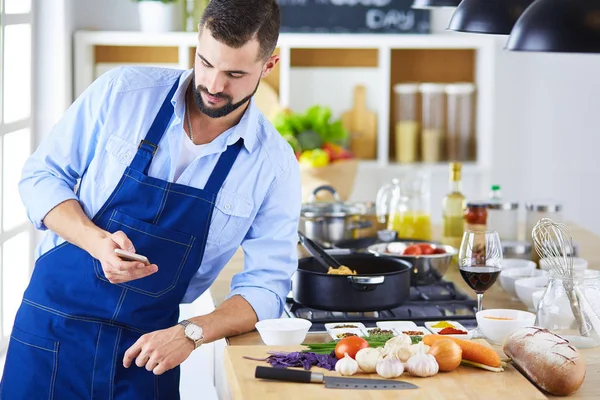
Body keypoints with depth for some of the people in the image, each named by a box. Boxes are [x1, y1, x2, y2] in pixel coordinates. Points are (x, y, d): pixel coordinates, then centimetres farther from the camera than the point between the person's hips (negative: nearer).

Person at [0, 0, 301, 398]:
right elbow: (42, 175, -1)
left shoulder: (275, 164, -6)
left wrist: (191, 333, -20)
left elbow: (267, 284, -5)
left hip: (151, 342, 1)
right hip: (56, 317, 0)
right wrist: (96, 241, -19)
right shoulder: (122, 92, -8)